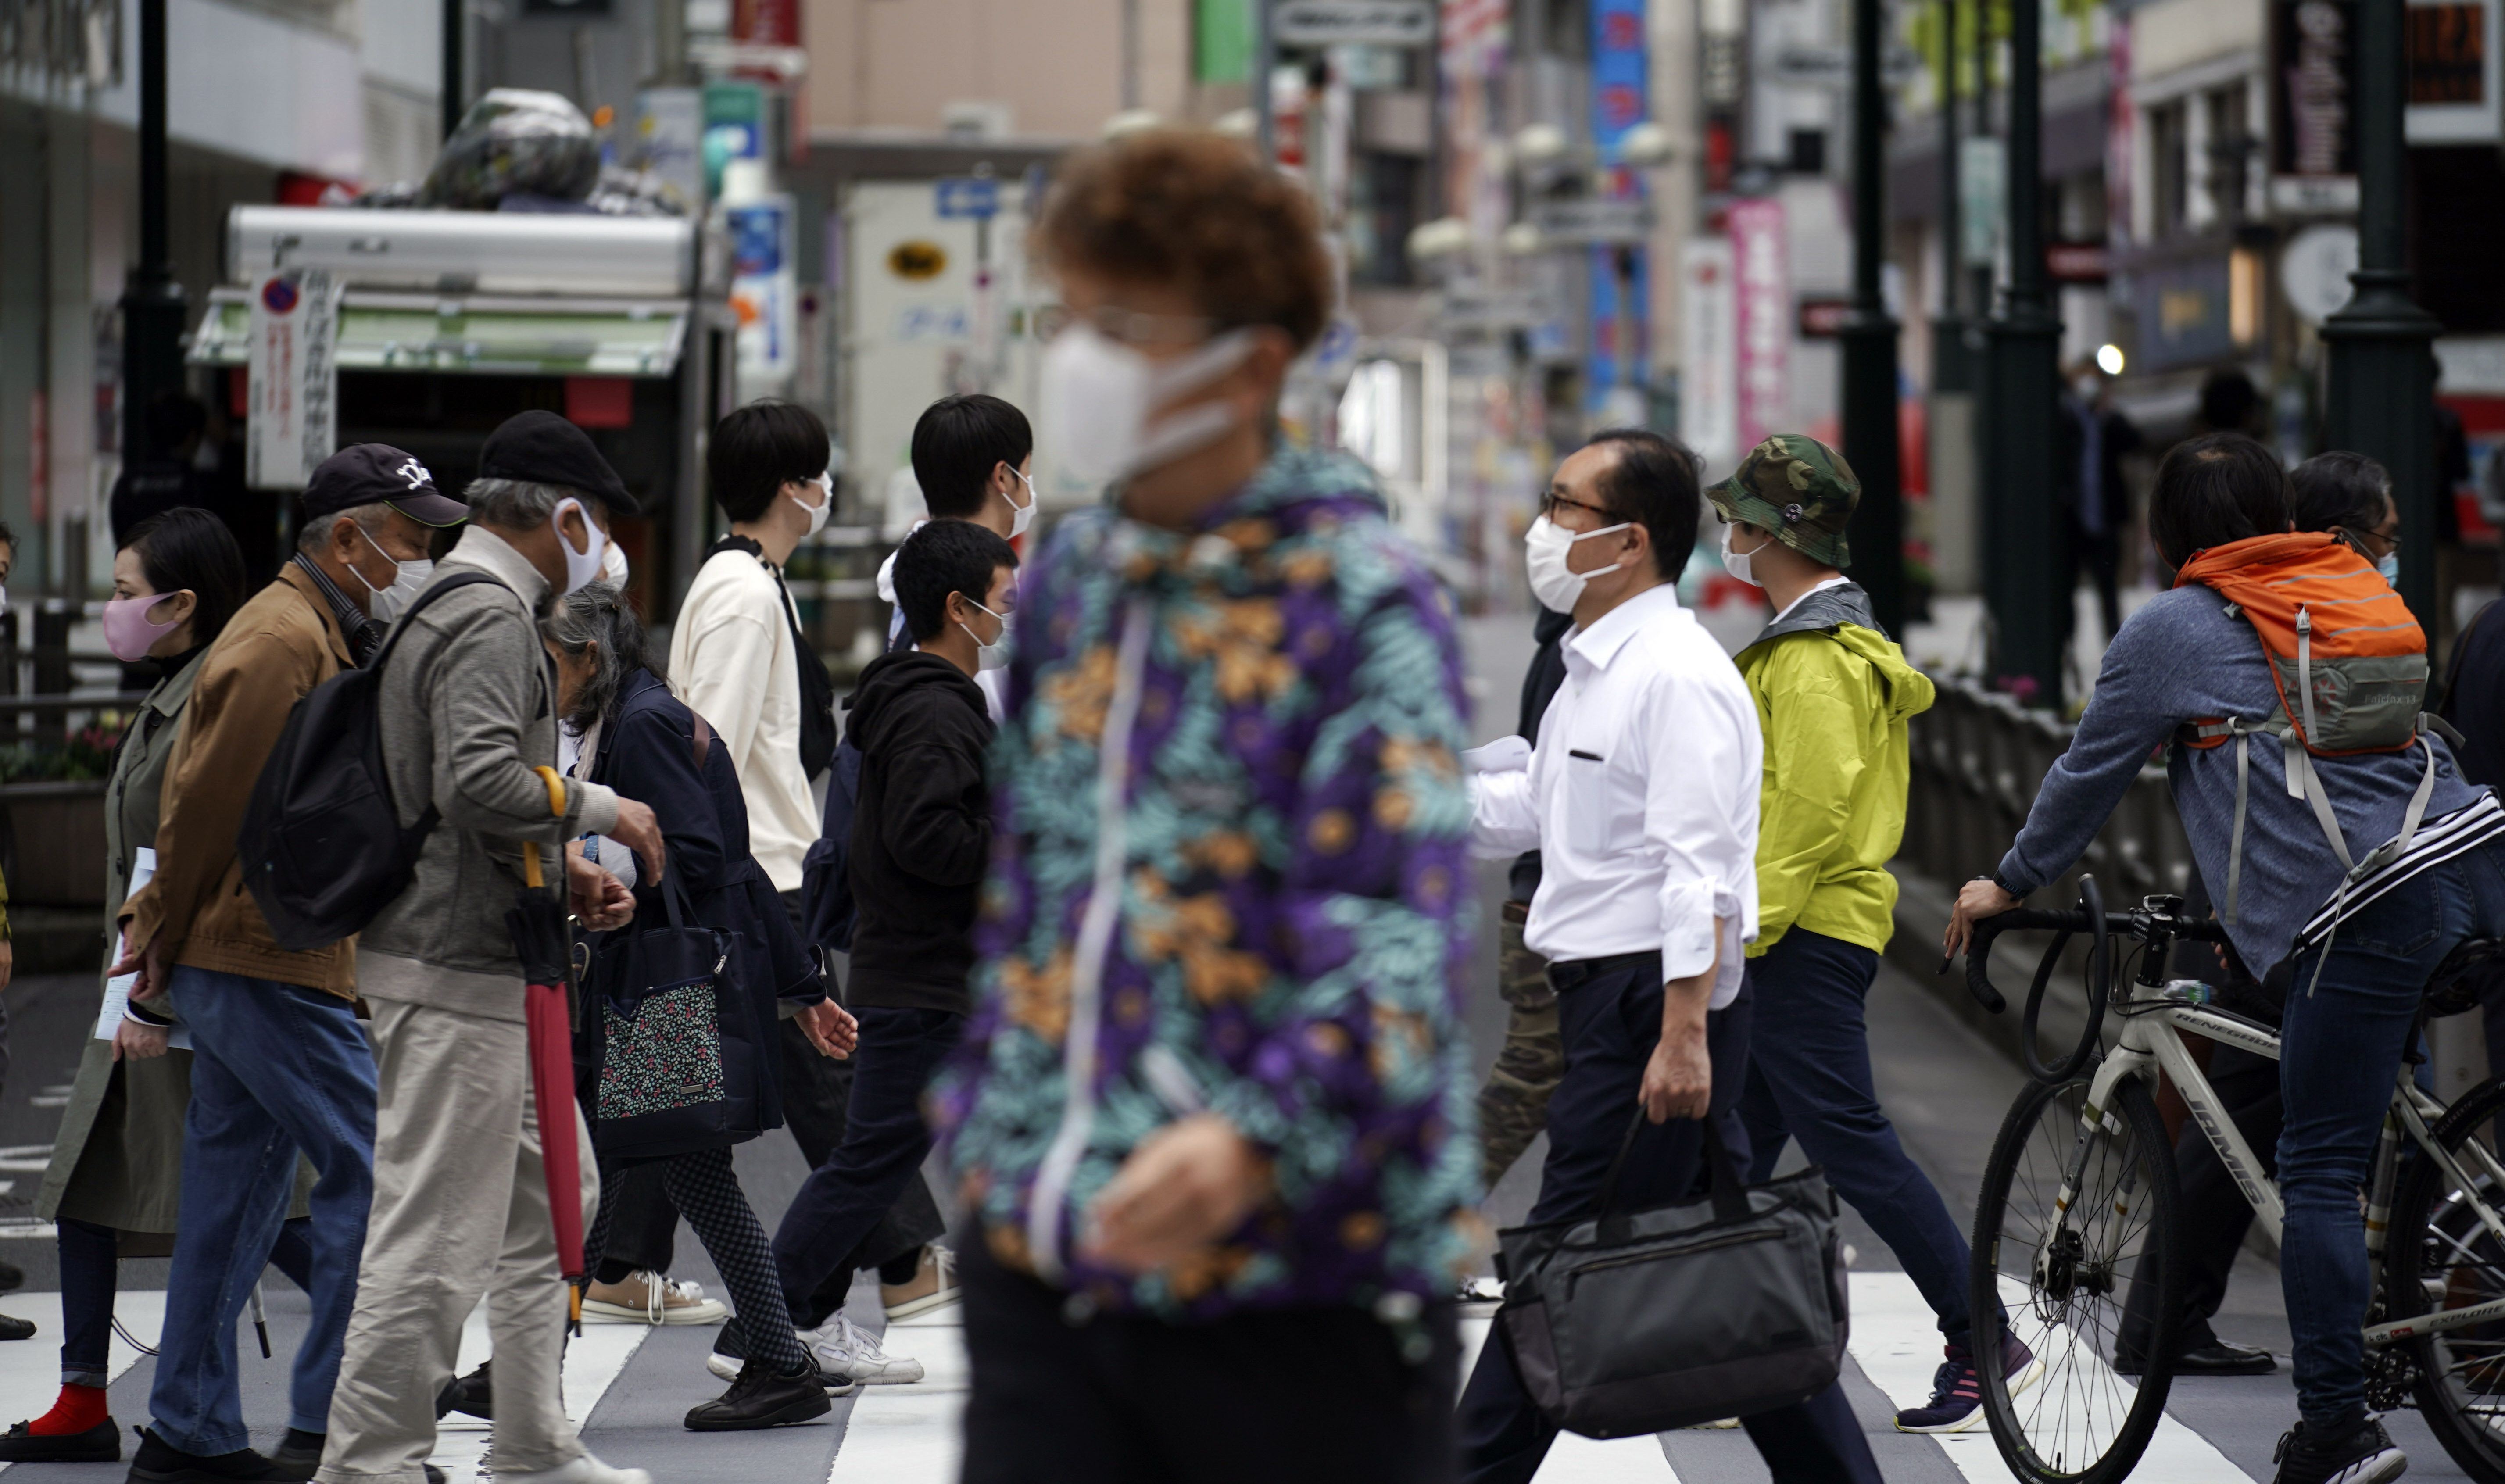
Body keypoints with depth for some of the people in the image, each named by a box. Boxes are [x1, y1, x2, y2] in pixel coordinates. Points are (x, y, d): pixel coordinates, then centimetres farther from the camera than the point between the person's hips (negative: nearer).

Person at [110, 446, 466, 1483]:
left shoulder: (327, 637, 20)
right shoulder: (285, 639, -14)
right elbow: (209, 801, -15)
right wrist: (168, 939, -7)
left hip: (253, 960, 10)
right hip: (264, 963, -10)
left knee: (236, 1196, 12)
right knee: (369, 1173, -10)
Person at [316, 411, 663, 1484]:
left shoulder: (453, 605, 18)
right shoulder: (491, 619, -14)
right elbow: (480, 782, -27)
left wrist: (565, 876, 15)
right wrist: (603, 811, -13)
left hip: (493, 971, 11)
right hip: (456, 978, -11)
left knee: (552, 1196, 19)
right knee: (435, 1236, -8)